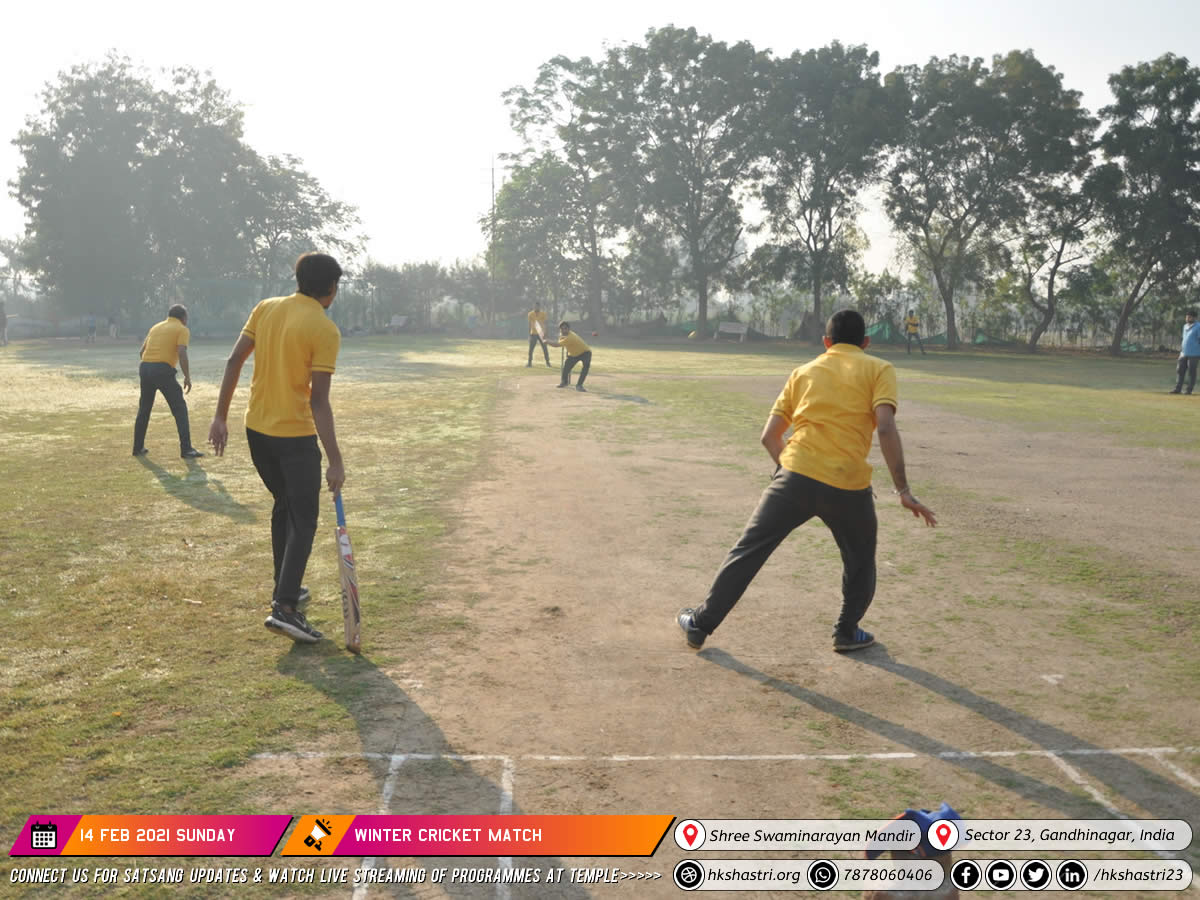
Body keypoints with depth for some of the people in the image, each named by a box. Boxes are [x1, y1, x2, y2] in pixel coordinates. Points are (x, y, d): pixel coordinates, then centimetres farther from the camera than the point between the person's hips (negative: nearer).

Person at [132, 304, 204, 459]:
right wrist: (187, 377, -7)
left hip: (145, 367, 6)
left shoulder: (156, 327, 23)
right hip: (163, 370, -6)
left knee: (144, 409, 19)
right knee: (180, 409, 1)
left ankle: (138, 447, 26)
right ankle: (186, 449, -4)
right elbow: (182, 353, -11)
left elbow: (141, 351, 21)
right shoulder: (182, 330, 4)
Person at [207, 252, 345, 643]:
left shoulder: (266, 308, 4)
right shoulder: (325, 330, -14)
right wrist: (335, 461, -16)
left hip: (256, 429, 7)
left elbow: (234, 361, 3)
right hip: (296, 435, -6)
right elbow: (318, 401, -18)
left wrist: (220, 416, 9)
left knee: (283, 505, 23)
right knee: (303, 521, 2)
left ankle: (285, 589, 31)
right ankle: (284, 607, -8)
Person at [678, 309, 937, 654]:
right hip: (849, 488, -1)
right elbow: (886, 428, -9)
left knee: (747, 551, 11)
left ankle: (701, 623, 16)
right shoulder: (879, 370, 7)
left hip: (796, 476, 2)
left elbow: (769, 436, 13)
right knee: (860, 563, 25)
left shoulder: (804, 371, 17)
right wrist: (903, 491, -9)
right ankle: (847, 632, 33)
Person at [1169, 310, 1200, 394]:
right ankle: (1177, 388, 7)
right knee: (1179, 370, 4)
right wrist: (1180, 351, 19)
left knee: (1191, 372, -1)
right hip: (1184, 353, 7)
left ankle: (1189, 390, 5)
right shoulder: (1185, 326, 14)